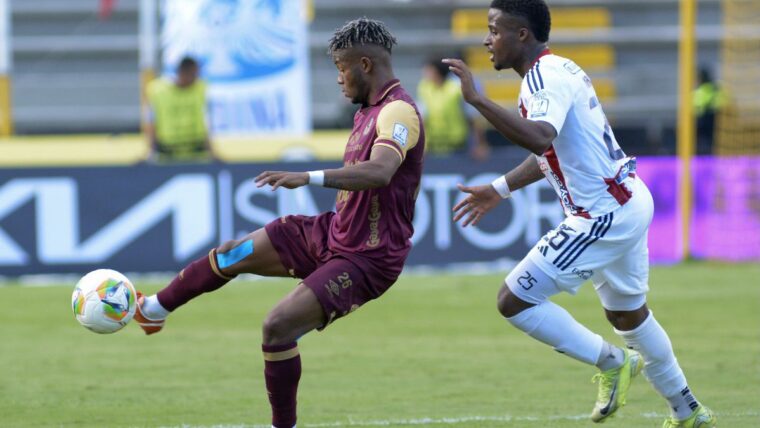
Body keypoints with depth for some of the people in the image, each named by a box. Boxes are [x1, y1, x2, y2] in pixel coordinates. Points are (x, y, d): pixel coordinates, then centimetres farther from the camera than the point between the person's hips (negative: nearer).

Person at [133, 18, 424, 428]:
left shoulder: (398, 111, -23)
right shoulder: (369, 109, 8)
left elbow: (379, 172, -42)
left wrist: (308, 177, -51)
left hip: (366, 258, -9)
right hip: (330, 233, 9)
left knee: (278, 326, -20)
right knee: (230, 254, 12)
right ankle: (151, 310, 35)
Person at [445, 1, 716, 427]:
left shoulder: (545, 77, -17)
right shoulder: (559, 70, 14)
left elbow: (540, 138, -38)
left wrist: (478, 100, -38)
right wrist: (500, 188, 27)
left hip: (603, 215, -11)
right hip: (629, 202, 11)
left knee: (514, 301, -9)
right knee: (628, 313, 26)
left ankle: (611, 361, 2)